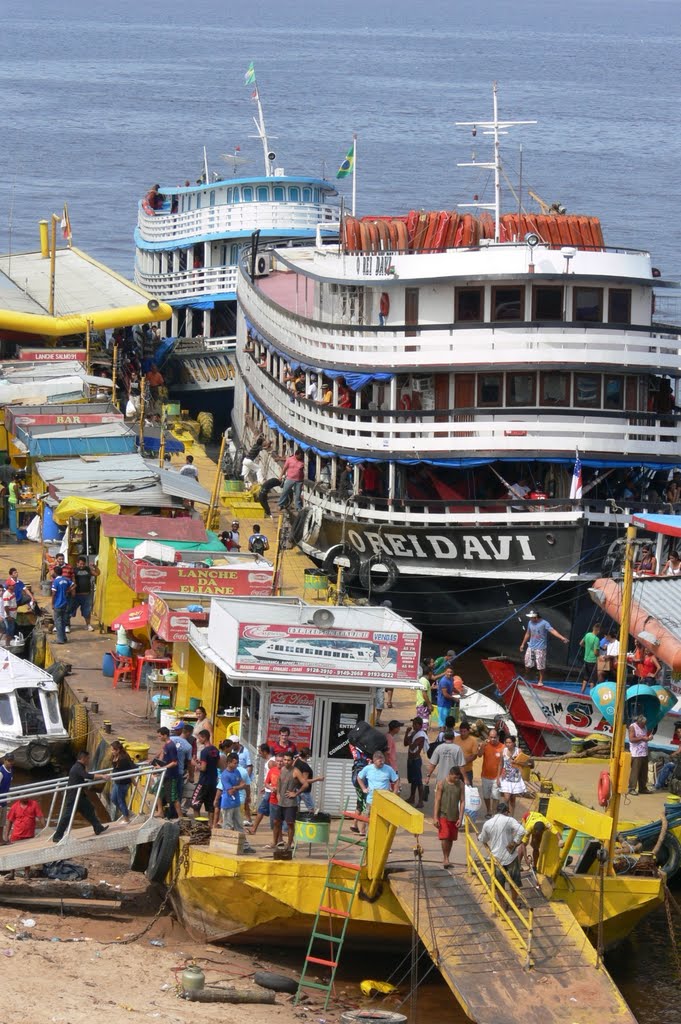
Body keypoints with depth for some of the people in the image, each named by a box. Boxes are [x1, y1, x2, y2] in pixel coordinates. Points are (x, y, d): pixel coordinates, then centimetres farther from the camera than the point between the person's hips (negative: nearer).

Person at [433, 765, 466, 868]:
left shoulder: (460, 785, -1)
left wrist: (460, 818, -4)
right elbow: (437, 801, -7)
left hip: (454, 816, 3)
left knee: (451, 838, 9)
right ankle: (445, 859, -3)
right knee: (444, 837, -12)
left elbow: (462, 802, 1)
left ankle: (446, 859, 20)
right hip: (443, 815, -3)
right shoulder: (441, 784, -8)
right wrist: (435, 818, -11)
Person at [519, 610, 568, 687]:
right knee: (527, 663, 7)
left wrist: (562, 637, -35)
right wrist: (523, 644, 26)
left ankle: (541, 681, 10)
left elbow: (552, 630, -23)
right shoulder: (530, 623, 7)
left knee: (540, 666, -4)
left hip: (540, 648, -6)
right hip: (531, 647, 6)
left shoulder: (544, 623, -13)